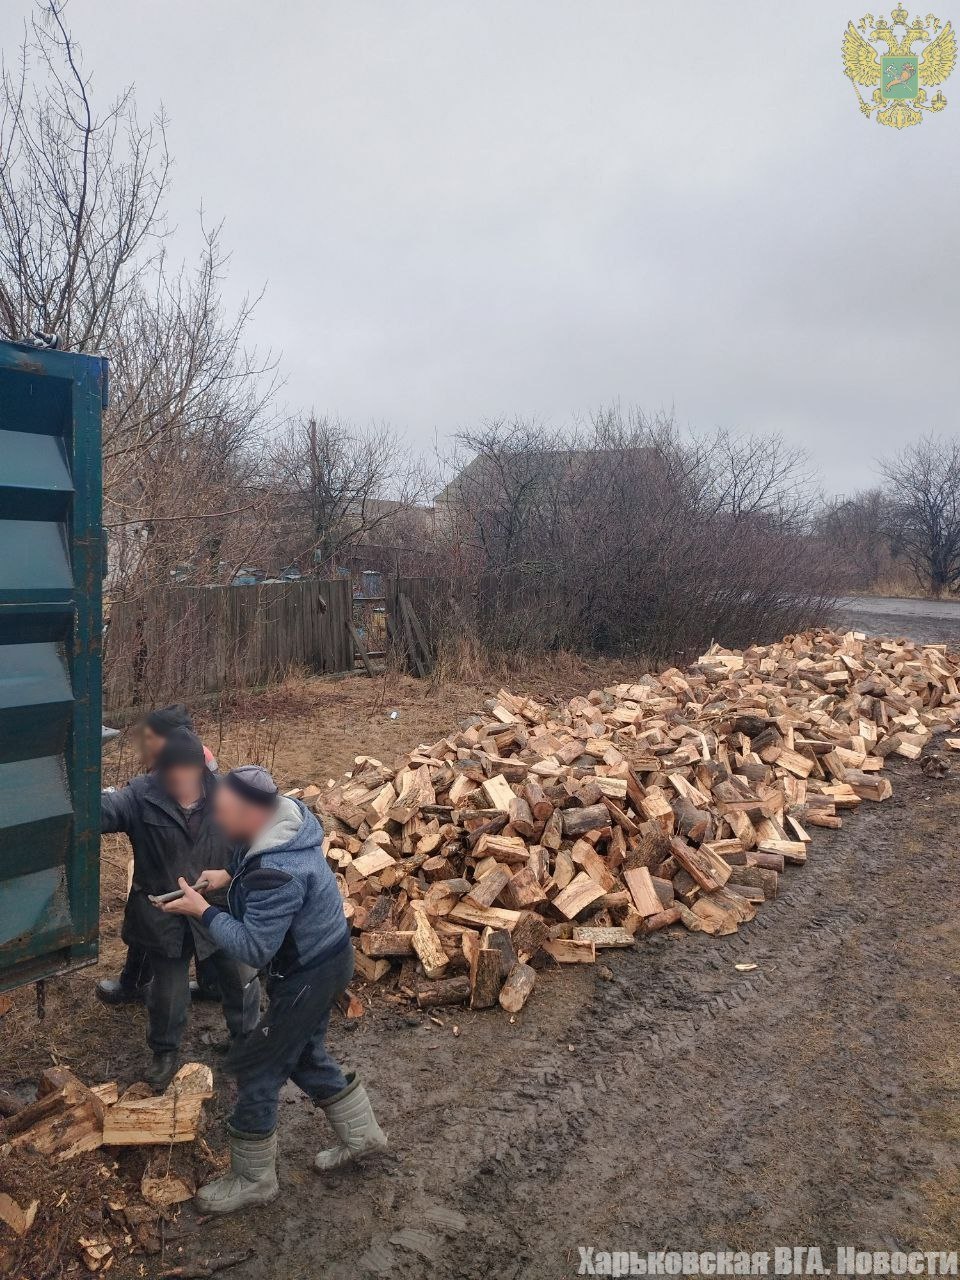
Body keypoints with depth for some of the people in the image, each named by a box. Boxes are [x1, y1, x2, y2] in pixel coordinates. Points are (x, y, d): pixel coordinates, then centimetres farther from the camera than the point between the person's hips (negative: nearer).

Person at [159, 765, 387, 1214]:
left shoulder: (278, 875, -36)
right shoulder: (285, 814, -8)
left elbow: (253, 947, -28)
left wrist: (203, 911, -21)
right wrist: (229, 875, 1)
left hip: (310, 975, -10)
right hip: (321, 957, 10)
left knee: (256, 1068, 5)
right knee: (305, 1055, 25)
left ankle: (253, 1179, 25)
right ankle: (361, 1134, 42)